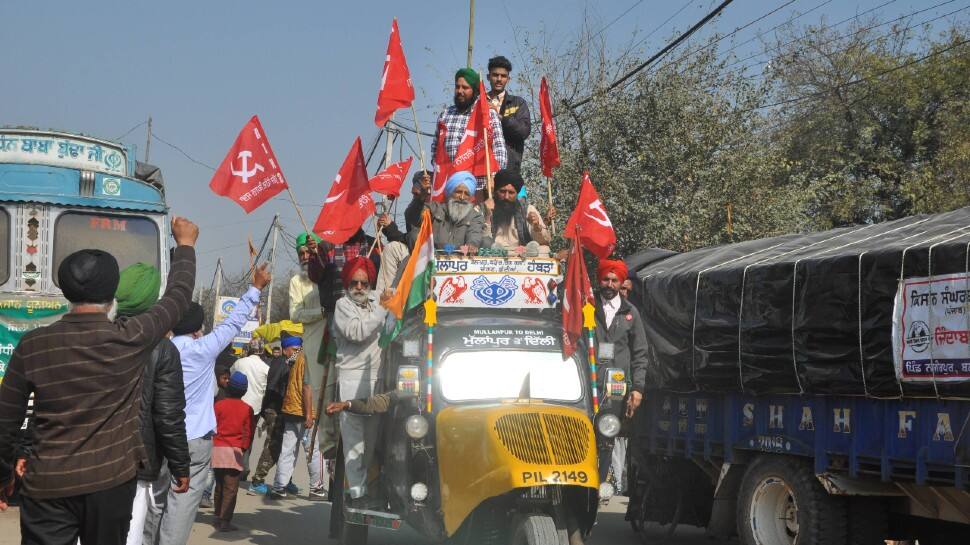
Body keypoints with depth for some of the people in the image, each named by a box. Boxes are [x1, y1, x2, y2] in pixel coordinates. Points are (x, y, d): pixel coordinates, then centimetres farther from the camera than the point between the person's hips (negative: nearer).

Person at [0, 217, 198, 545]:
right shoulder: (131, 339, -8)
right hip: (111, 482, 0)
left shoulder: (32, 345, -4)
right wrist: (185, 244, 25)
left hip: (48, 485, 0)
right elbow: (179, 295, 8)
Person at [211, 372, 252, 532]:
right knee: (231, 489, -2)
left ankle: (218, 517, 23)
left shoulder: (218, 405, 1)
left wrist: (211, 444, 15)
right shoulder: (247, 409, 0)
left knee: (219, 486, 15)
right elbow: (247, 433, 0)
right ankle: (225, 521, -8)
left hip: (217, 449, 2)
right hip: (235, 451, -2)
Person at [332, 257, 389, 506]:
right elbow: (356, 332, -15)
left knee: (371, 437, 7)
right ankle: (356, 491, -8)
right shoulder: (343, 305, 2)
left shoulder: (374, 304, 22)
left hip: (375, 378, 6)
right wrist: (383, 310, -12)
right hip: (351, 376, -6)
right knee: (354, 438, -7)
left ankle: (366, 486, 13)